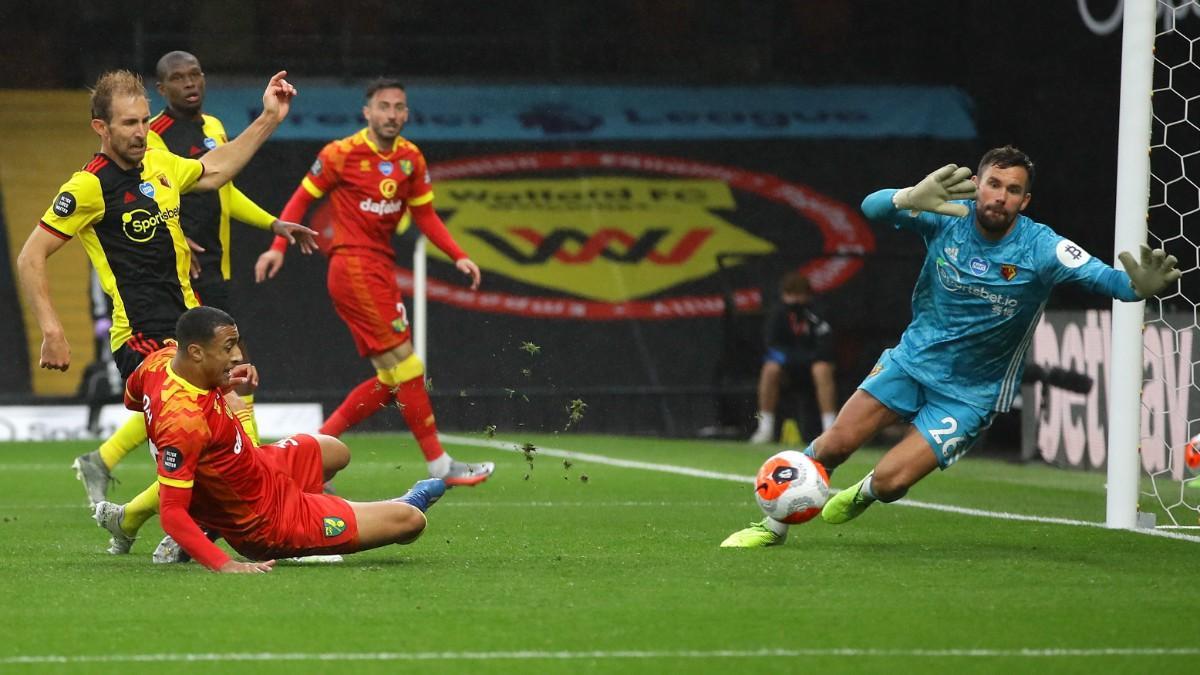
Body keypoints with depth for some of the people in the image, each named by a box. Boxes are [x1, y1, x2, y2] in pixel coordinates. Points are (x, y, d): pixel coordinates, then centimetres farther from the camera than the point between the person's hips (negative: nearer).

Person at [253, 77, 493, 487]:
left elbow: (424, 214, 16)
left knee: (390, 382, 7)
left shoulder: (411, 159, 10)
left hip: (381, 270, 8)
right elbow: (302, 198, 0)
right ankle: (439, 466, -8)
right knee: (404, 364, -11)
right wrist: (278, 246, -11)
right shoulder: (342, 154, -7)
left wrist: (458, 257, 4)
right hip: (353, 266, -8)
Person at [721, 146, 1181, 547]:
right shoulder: (947, 215, -14)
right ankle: (773, 526, 21)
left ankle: (863, 496, 26)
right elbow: (872, 207, -24)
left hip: (969, 394, -2)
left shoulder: (1040, 249, -19)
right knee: (834, 444, -2)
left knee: (890, 481, -12)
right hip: (913, 360, 2)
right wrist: (911, 198, -47)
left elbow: (1103, 278, -27)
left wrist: (1138, 286, -51)